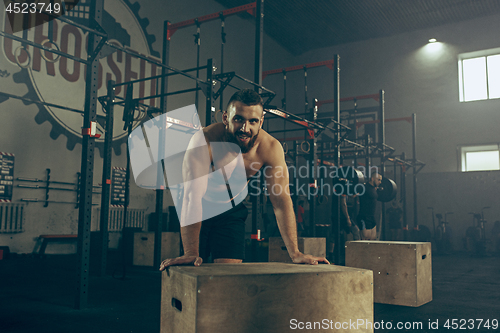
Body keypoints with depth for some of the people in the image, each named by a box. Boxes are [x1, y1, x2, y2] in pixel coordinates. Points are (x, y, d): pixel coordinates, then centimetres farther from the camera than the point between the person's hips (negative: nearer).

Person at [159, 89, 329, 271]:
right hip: (198, 209, -2)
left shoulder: (270, 148, -23)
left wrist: (295, 253, -27)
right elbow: (192, 196, -39)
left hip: (231, 211, 2)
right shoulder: (205, 140, -33)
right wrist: (190, 253, -45)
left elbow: (281, 200, -21)